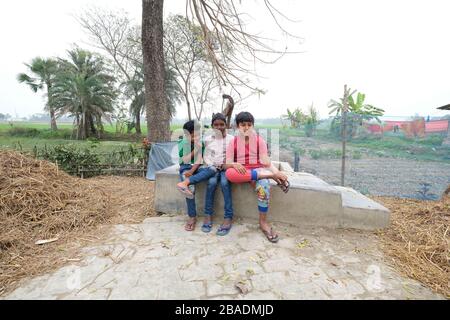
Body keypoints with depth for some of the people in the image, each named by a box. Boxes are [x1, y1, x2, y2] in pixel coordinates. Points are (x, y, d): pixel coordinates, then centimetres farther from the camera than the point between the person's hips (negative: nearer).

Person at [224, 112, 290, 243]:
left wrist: (276, 171, -27)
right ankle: (271, 176, -31)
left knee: (263, 186, -35)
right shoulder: (233, 142, 3)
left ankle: (263, 222, -18)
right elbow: (227, 164, -4)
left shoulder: (259, 140, 3)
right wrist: (234, 164, -28)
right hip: (240, 171, 1)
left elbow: (265, 160, -7)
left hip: (258, 170, 0)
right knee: (230, 173, -36)